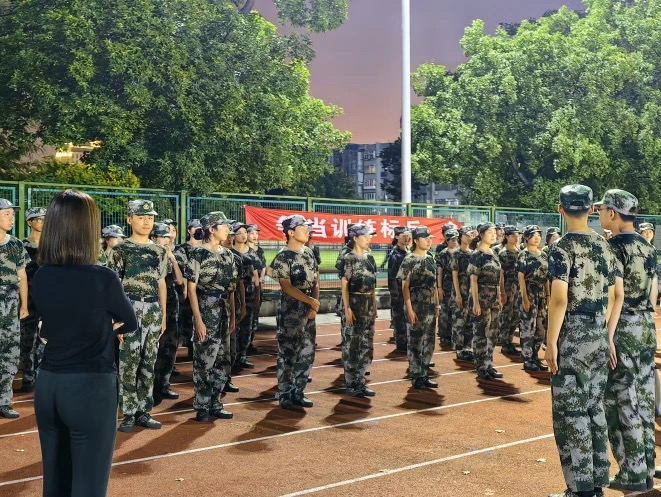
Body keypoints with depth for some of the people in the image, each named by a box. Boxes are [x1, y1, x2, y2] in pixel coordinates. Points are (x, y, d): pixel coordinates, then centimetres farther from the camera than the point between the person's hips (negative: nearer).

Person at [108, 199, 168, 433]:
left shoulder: (159, 251, 12)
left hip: (153, 311, 5)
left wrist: (164, 315, 11)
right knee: (129, 363, -2)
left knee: (148, 363, 8)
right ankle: (129, 414, 7)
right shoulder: (121, 250, -2)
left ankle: (143, 412, 17)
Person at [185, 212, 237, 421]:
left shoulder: (228, 254, 10)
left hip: (224, 312, 7)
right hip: (206, 312, -7)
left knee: (223, 361, 11)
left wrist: (233, 316, 12)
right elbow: (191, 288, -11)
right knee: (204, 361, 0)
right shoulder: (199, 254, -10)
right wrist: (198, 320, -16)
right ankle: (202, 407, 11)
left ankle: (215, 404, 22)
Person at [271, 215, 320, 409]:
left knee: (307, 353, 10)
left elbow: (316, 282, 10)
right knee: (288, 354, -1)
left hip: (309, 312, 7)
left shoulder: (309, 254, 10)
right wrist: (312, 302, -15)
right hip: (291, 312, -7)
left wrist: (314, 306, -3)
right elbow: (287, 287, -16)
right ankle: (285, 395, 9)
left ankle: (298, 393, 20)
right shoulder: (283, 257, -10)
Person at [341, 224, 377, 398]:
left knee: (366, 344, 10)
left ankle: (360, 382, 18)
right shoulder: (349, 258, -10)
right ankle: (351, 384, 7)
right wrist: (347, 308, -18)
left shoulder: (369, 257, 11)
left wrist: (374, 305, 14)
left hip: (368, 304, 7)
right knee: (352, 345, -1)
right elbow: (344, 285, -12)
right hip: (354, 303, -7)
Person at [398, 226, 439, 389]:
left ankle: (424, 375, 21)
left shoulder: (430, 259, 11)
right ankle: (416, 377, 9)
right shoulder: (409, 260, -10)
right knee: (415, 342, 1)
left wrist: (437, 304, 12)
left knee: (429, 342, 11)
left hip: (430, 307, 7)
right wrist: (409, 309, -17)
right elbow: (405, 286, -12)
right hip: (417, 307, -7)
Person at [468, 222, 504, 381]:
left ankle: (489, 365, 20)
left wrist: (499, 298, 14)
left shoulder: (494, 255, 12)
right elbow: (473, 280, -13)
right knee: (480, 333, 0)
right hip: (481, 299, -7)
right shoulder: (477, 255, -10)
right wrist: (476, 303, -17)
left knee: (492, 333, 11)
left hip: (494, 300, 7)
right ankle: (481, 368, 7)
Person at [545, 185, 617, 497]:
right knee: (595, 408, 14)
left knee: (570, 412, 0)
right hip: (598, 334, 7)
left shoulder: (563, 248, -12)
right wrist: (603, 332, 18)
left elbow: (560, 299, -19)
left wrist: (551, 342, -14)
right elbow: (611, 296, 11)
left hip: (573, 334, -7)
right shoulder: (605, 246, 8)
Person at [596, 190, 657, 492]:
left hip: (624, 328, -8)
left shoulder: (613, 247, -13)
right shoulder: (648, 248, 12)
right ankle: (646, 472, 20)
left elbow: (617, 295, -19)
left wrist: (608, 335, -19)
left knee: (622, 402, 0)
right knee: (644, 401, 12)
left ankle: (632, 474, 6)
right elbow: (653, 293, 14)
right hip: (647, 327, 8)